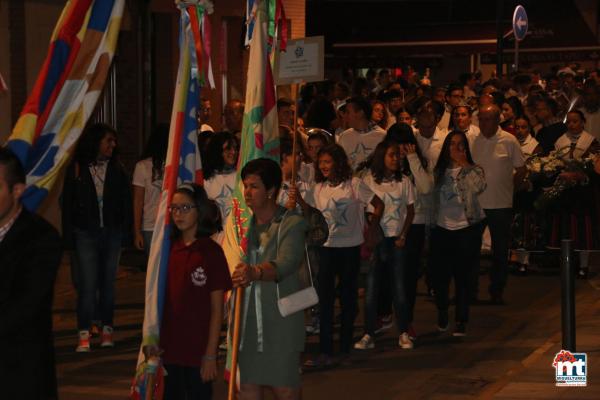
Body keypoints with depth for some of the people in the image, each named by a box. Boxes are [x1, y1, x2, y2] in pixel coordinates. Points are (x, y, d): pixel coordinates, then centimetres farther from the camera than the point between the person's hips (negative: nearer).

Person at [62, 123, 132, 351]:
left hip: (112, 233, 2)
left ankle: (107, 330, 16)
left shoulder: (117, 169, 6)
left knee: (108, 283, 8)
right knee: (88, 285, -7)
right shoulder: (77, 169, 0)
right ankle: (84, 335, -5)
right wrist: (69, 236, -3)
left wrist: (126, 232, -1)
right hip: (86, 235, -2)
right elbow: (68, 204, 2)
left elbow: (126, 202, 7)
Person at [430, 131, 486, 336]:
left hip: (466, 229, -2)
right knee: (439, 275, 3)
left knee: (462, 276, 0)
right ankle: (442, 315, 26)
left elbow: (478, 187, -20)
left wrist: (464, 164, -17)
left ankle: (461, 321, 10)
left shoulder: (473, 170, 0)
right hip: (442, 229, 2)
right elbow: (432, 198, 5)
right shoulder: (438, 171, 8)